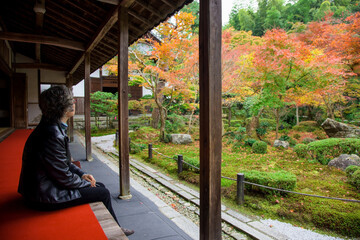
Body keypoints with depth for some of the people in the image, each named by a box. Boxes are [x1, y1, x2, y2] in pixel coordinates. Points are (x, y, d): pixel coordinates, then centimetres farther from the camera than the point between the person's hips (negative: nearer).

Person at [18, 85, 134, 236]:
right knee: (102, 193, -6)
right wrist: (86, 184, -6)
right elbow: (64, 177, -23)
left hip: (48, 185, 10)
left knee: (100, 186, 12)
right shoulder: (52, 135, -29)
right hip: (46, 197, -10)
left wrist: (82, 174, 5)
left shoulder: (51, 127, 3)